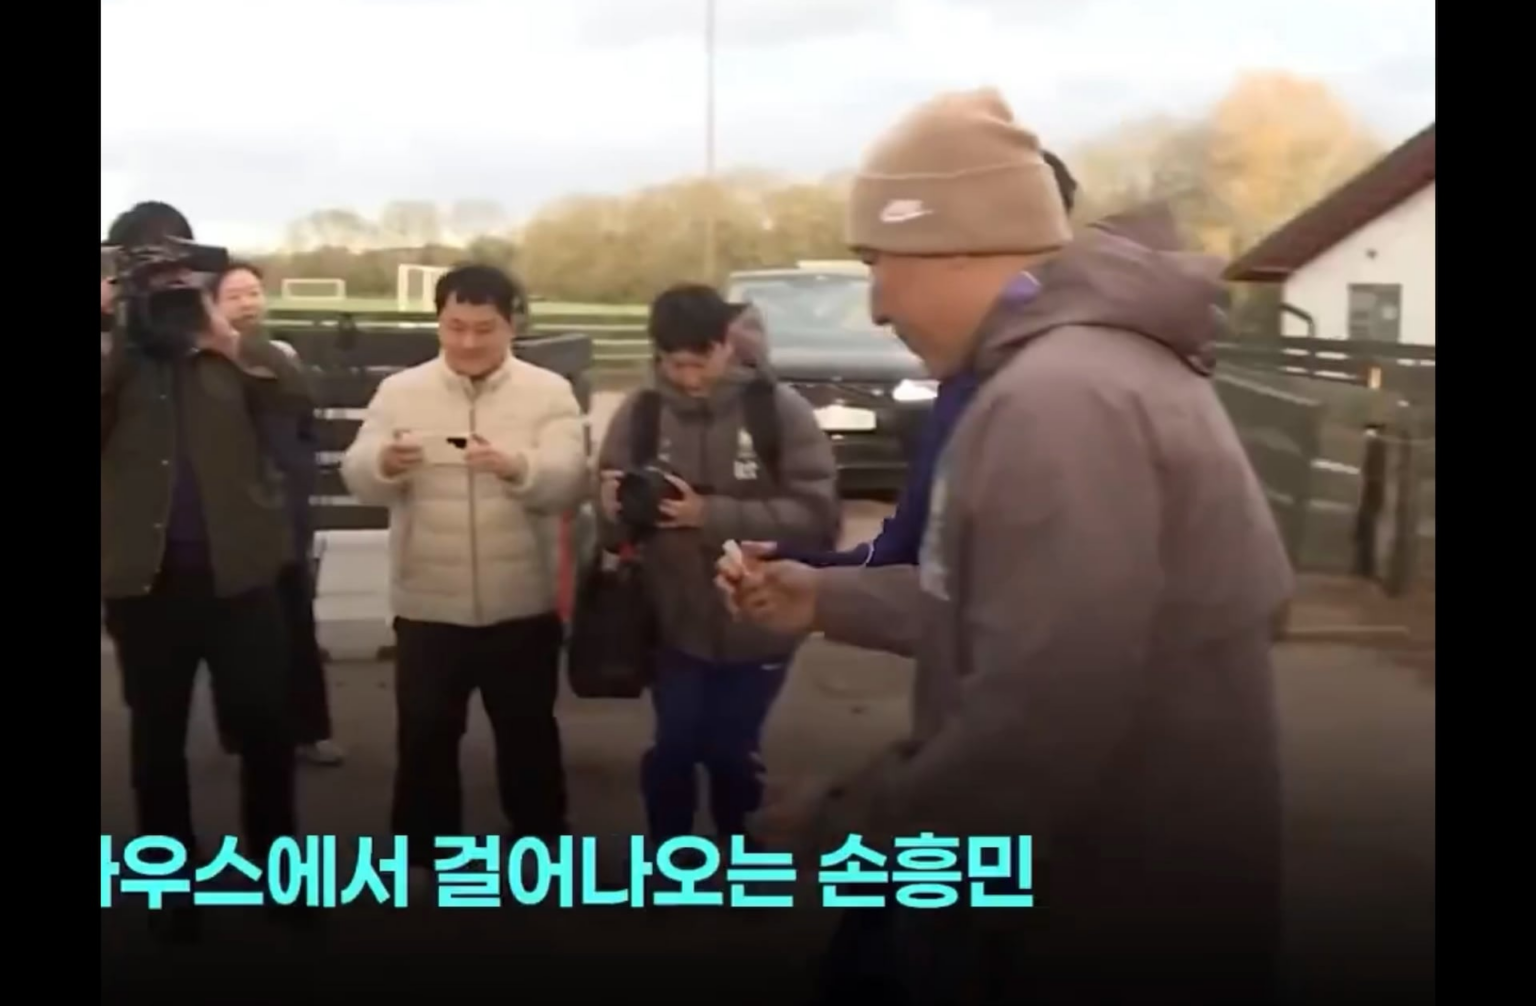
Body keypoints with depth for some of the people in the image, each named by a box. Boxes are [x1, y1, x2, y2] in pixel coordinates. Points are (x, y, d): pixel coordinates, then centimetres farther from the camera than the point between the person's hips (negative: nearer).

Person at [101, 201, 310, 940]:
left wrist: (221, 333, -18)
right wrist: (113, 326, -15)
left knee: (265, 724, 8)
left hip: (237, 568, 0)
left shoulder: (229, 349, 6)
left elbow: (293, 397, -11)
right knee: (156, 735, 11)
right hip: (144, 574, 0)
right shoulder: (115, 352, 4)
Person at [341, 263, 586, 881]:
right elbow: (358, 479, -6)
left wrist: (517, 467, -34)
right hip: (427, 607, 1)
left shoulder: (549, 392, -2)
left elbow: (569, 482, -13)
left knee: (528, 736, 15)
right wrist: (384, 463, -30)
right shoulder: (399, 391, 2)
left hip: (522, 607, 0)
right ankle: (426, 859, 30)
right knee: (425, 739, 11)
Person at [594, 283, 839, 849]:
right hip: (674, 623, 1)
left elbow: (817, 517, -20)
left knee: (732, 752, 15)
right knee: (673, 748, 9)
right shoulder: (638, 414, -5)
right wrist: (613, 511, -25)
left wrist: (712, 515, -26)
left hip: (759, 626, -1)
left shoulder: (778, 409, -12)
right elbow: (616, 533, -1)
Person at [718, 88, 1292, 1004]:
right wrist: (829, 600, 13)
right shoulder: (1095, 359, 9)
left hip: (1111, 924, -9)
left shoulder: (1058, 398, -26)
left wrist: (841, 832, -19)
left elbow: (1037, 720, -32)